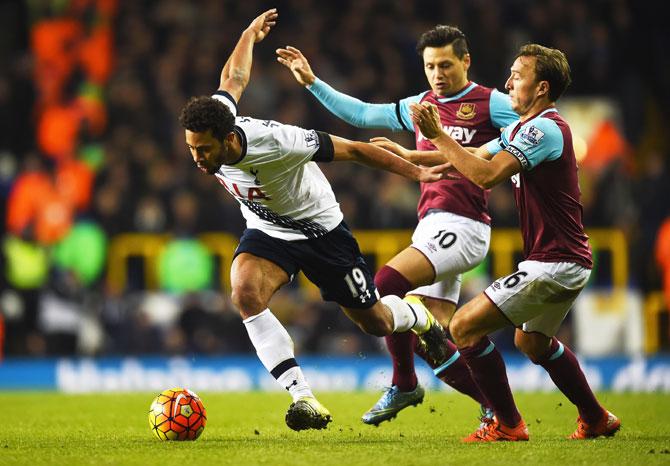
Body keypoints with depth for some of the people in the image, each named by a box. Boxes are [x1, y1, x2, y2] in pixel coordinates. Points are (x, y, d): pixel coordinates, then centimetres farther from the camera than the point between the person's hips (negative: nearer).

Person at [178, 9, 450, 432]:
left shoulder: (276, 142, -38)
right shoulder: (206, 129, -22)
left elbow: (353, 149, -24)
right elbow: (234, 79, 0)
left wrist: (415, 173, -15)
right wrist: (250, 35, 21)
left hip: (321, 229, -4)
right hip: (268, 232, 4)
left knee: (375, 322, 10)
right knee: (245, 292, -28)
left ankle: (422, 319, 49)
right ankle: (304, 400, -24)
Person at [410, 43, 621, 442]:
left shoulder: (546, 128, -19)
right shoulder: (522, 128, 13)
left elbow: (486, 175, -27)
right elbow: (477, 157, 17)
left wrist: (439, 135, -21)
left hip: (553, 264, -11)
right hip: (569, 261, 11)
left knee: (466, 327, -10)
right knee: (532, 341, 30)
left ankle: (508, 425, -4)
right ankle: (597, 420, 37)